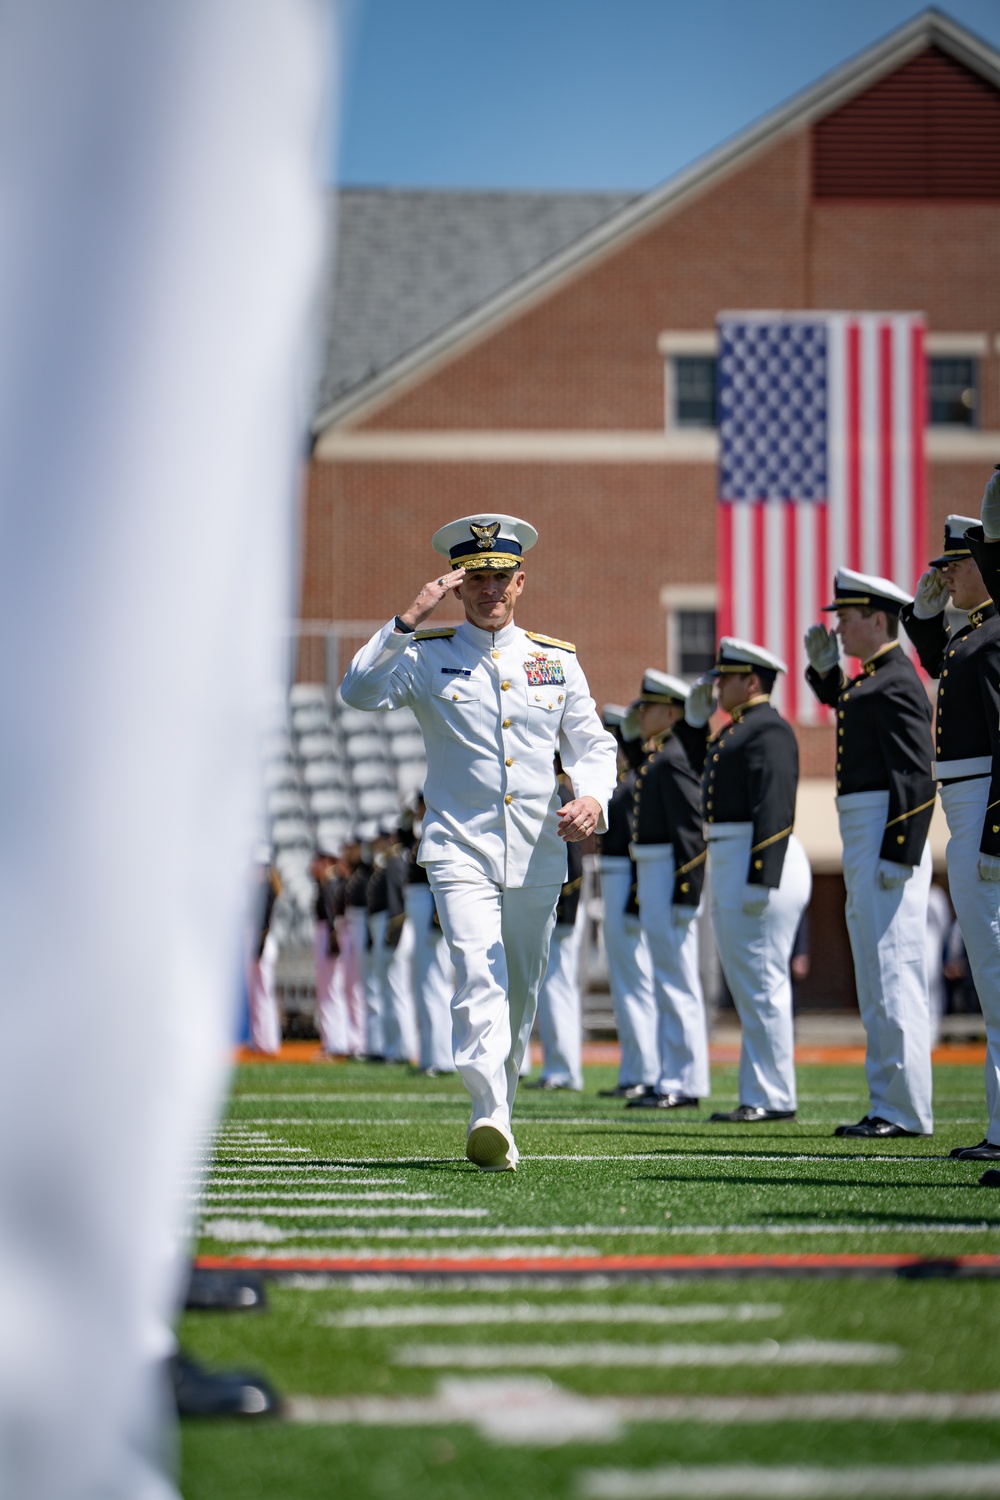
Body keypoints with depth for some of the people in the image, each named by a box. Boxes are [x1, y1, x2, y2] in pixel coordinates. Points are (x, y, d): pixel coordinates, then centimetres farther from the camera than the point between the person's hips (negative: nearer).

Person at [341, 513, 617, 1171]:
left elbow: (593, 744, 10)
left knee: (521, 994, 12)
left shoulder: (557, 660, 10)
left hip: (538, 853, 4)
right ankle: (490, 1120, -33)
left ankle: (499, 1117, 26)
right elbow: (360, 691, -13)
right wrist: (410, 619, -19)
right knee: (480, 976, -22)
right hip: (460, 848, -4)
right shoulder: (427, 655, 2)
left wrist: (592, 797, -11)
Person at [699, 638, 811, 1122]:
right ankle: (758, 1094, 17)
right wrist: (695, 721, 21)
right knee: (748, 988, 13)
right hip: (728, 864, 11)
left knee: (762, 984, -9)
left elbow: (776, 810, -21)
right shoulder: (736, 730, 20)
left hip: (760, 862, -11)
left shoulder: (768, 730, -13)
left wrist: (760, 882, -25)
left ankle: (774, 1099, -6)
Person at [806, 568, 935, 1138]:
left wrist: (898, 855, -23)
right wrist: (823, 665, 23)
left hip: (887, 835, -11)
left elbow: (918, 778, -20)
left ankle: (906, 1112, -9)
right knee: (877, 981, 12)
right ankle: (889, 1105, 16)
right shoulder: (873, 680, 16)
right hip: (864, 842, 11)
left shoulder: (896, 684, -13)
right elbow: (841, 704, 39)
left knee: (893, 974, -10)